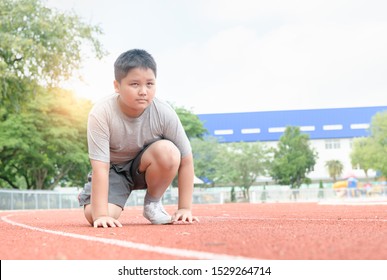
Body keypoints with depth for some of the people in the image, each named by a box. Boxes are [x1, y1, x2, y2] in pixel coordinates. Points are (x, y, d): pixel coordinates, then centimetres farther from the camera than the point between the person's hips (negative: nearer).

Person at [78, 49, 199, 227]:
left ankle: (153, 203, -6)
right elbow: (100, 167, -29)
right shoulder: (101, 114, -28)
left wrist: (184, 208, -19)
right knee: (93, 215, -25)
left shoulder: (164, 113, -24)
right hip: (113, 168, -1)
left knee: (168, 151, -32)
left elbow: (185, 159, -16)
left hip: (144, 167, 1)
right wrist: (101, 214, -34)